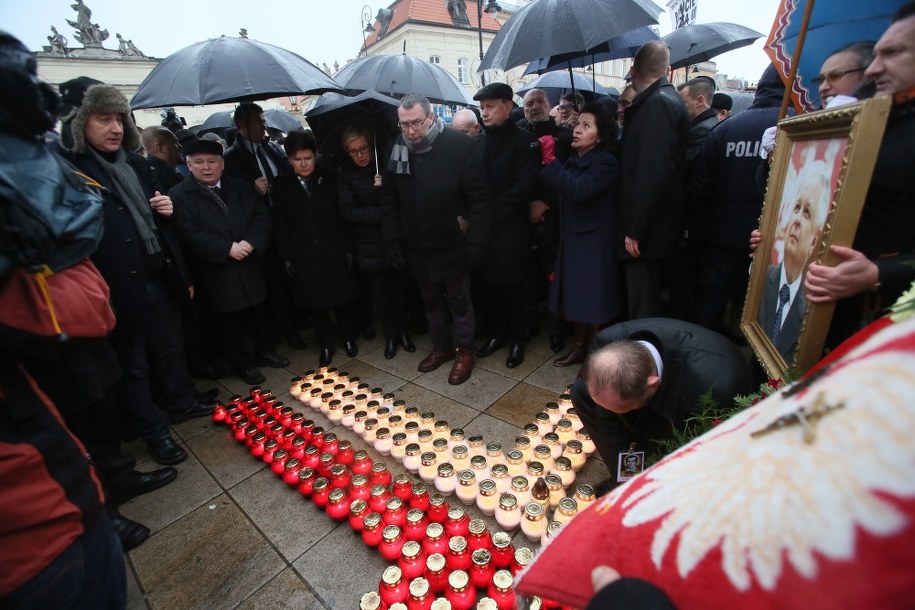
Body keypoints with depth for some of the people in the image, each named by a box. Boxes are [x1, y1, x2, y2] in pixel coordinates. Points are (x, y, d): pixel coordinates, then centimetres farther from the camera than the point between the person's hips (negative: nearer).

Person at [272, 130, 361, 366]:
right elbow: (280, 225, 2)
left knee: (343, 297, 9)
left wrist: (349, 249, -4)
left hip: (334, 251, 0)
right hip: (304, 256, 0)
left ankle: (348, 337, 31)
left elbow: (344, 215, 0)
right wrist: (286, 258, -4)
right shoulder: (281, 185, 0)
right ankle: (326, 344, 27)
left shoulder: (329, 178, 0)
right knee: (315, 303, 9)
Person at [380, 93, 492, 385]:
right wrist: (393, 238, 2)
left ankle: (465, 352, 30)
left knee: (459, 300, 11)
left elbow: (478, 198, -14)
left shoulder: (460, 145, -14)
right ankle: (441, 347, 38)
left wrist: (476, 242, -17)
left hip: (452, 245, -4)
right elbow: (389, 199, 6)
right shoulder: (397, 150, 0)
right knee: (431, 300, 18)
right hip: (418, 247, 5)